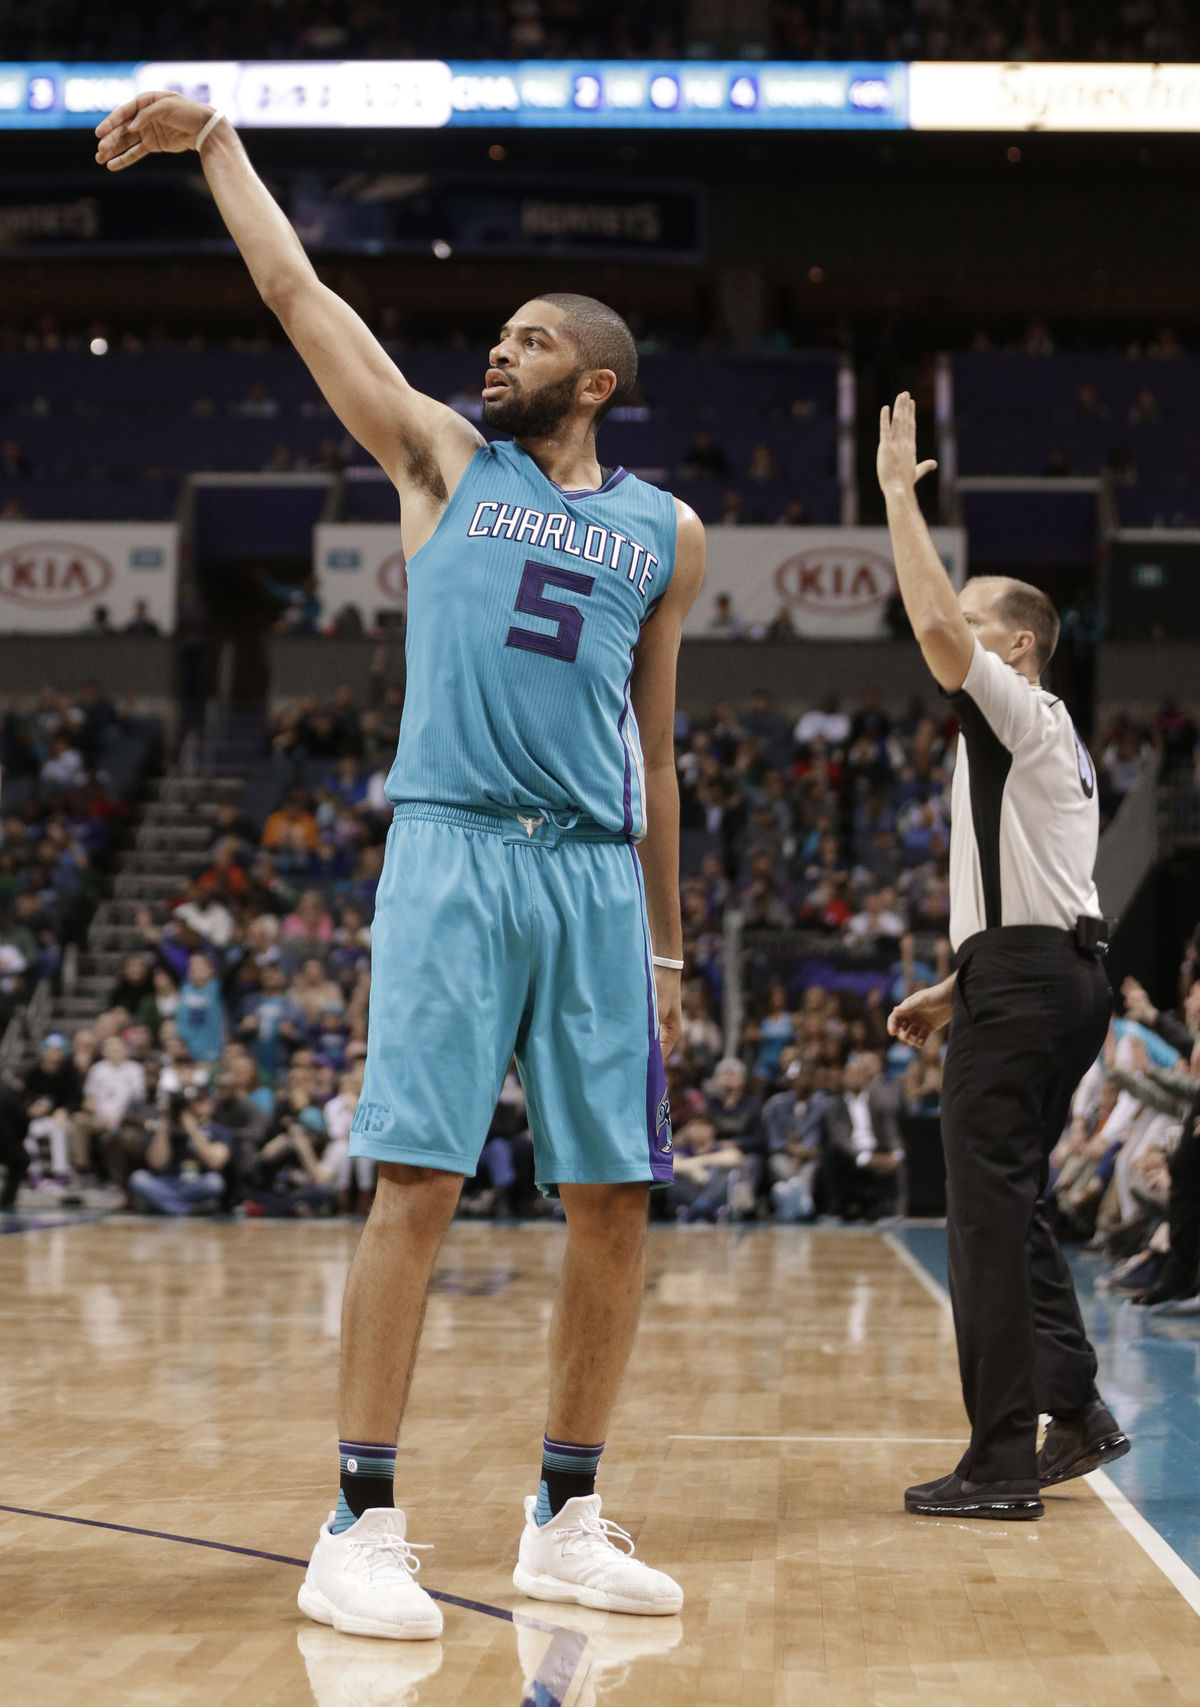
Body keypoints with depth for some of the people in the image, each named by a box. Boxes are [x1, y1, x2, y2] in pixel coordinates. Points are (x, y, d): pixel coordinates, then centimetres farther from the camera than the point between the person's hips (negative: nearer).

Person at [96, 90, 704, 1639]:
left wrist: (666, 946, 16)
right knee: (416, 1185, -10)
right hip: (452, 847, -3)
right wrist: (215, 142, 9)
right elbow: (298, 293, 10)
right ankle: (360, 1528, -5)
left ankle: (564, 1523, 14)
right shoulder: (443, 460, 12)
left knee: (613, 1202, 2)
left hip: (600, 873, 3)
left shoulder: (666, 533, 17)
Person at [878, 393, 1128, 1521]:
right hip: (1061, 973, 10)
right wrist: (956, 992, 25)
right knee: (1009, 1208, 15)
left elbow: (932, 624, -21)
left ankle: (1001, 1460, -9)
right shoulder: (1047, 744, 25)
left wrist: (900, 489, -12)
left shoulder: (1023, 713, -4)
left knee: (989, 1211, -9)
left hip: (1023, 983, -10)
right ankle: (1076, 1410, 16)